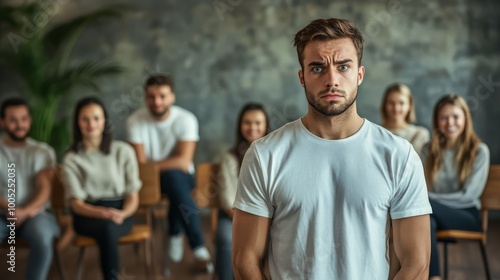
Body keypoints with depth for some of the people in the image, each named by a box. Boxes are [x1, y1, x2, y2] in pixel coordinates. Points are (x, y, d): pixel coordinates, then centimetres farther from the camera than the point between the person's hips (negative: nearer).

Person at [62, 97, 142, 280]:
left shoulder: (123, 151, 3)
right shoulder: (71, 159, 2)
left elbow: (133, 196, 3)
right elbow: (76, 203, -4)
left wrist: (122, 214, -19)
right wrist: (102, 213, -24)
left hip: (120, 212, 1)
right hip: (88, 215, 0)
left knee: (109, 228, -36)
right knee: (107, 228, -36)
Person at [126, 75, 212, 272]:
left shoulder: (186, 119, -12)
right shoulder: (135, 121, -10)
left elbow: (184, 161, -19)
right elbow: (140, 164, -13)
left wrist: (152, 165, -19)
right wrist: (171, 164, -19)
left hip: (180, 177, 0)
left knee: (173, 177, -35)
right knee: (173, 174, -33)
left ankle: (175, 235, -18)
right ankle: (198, 247, -27)